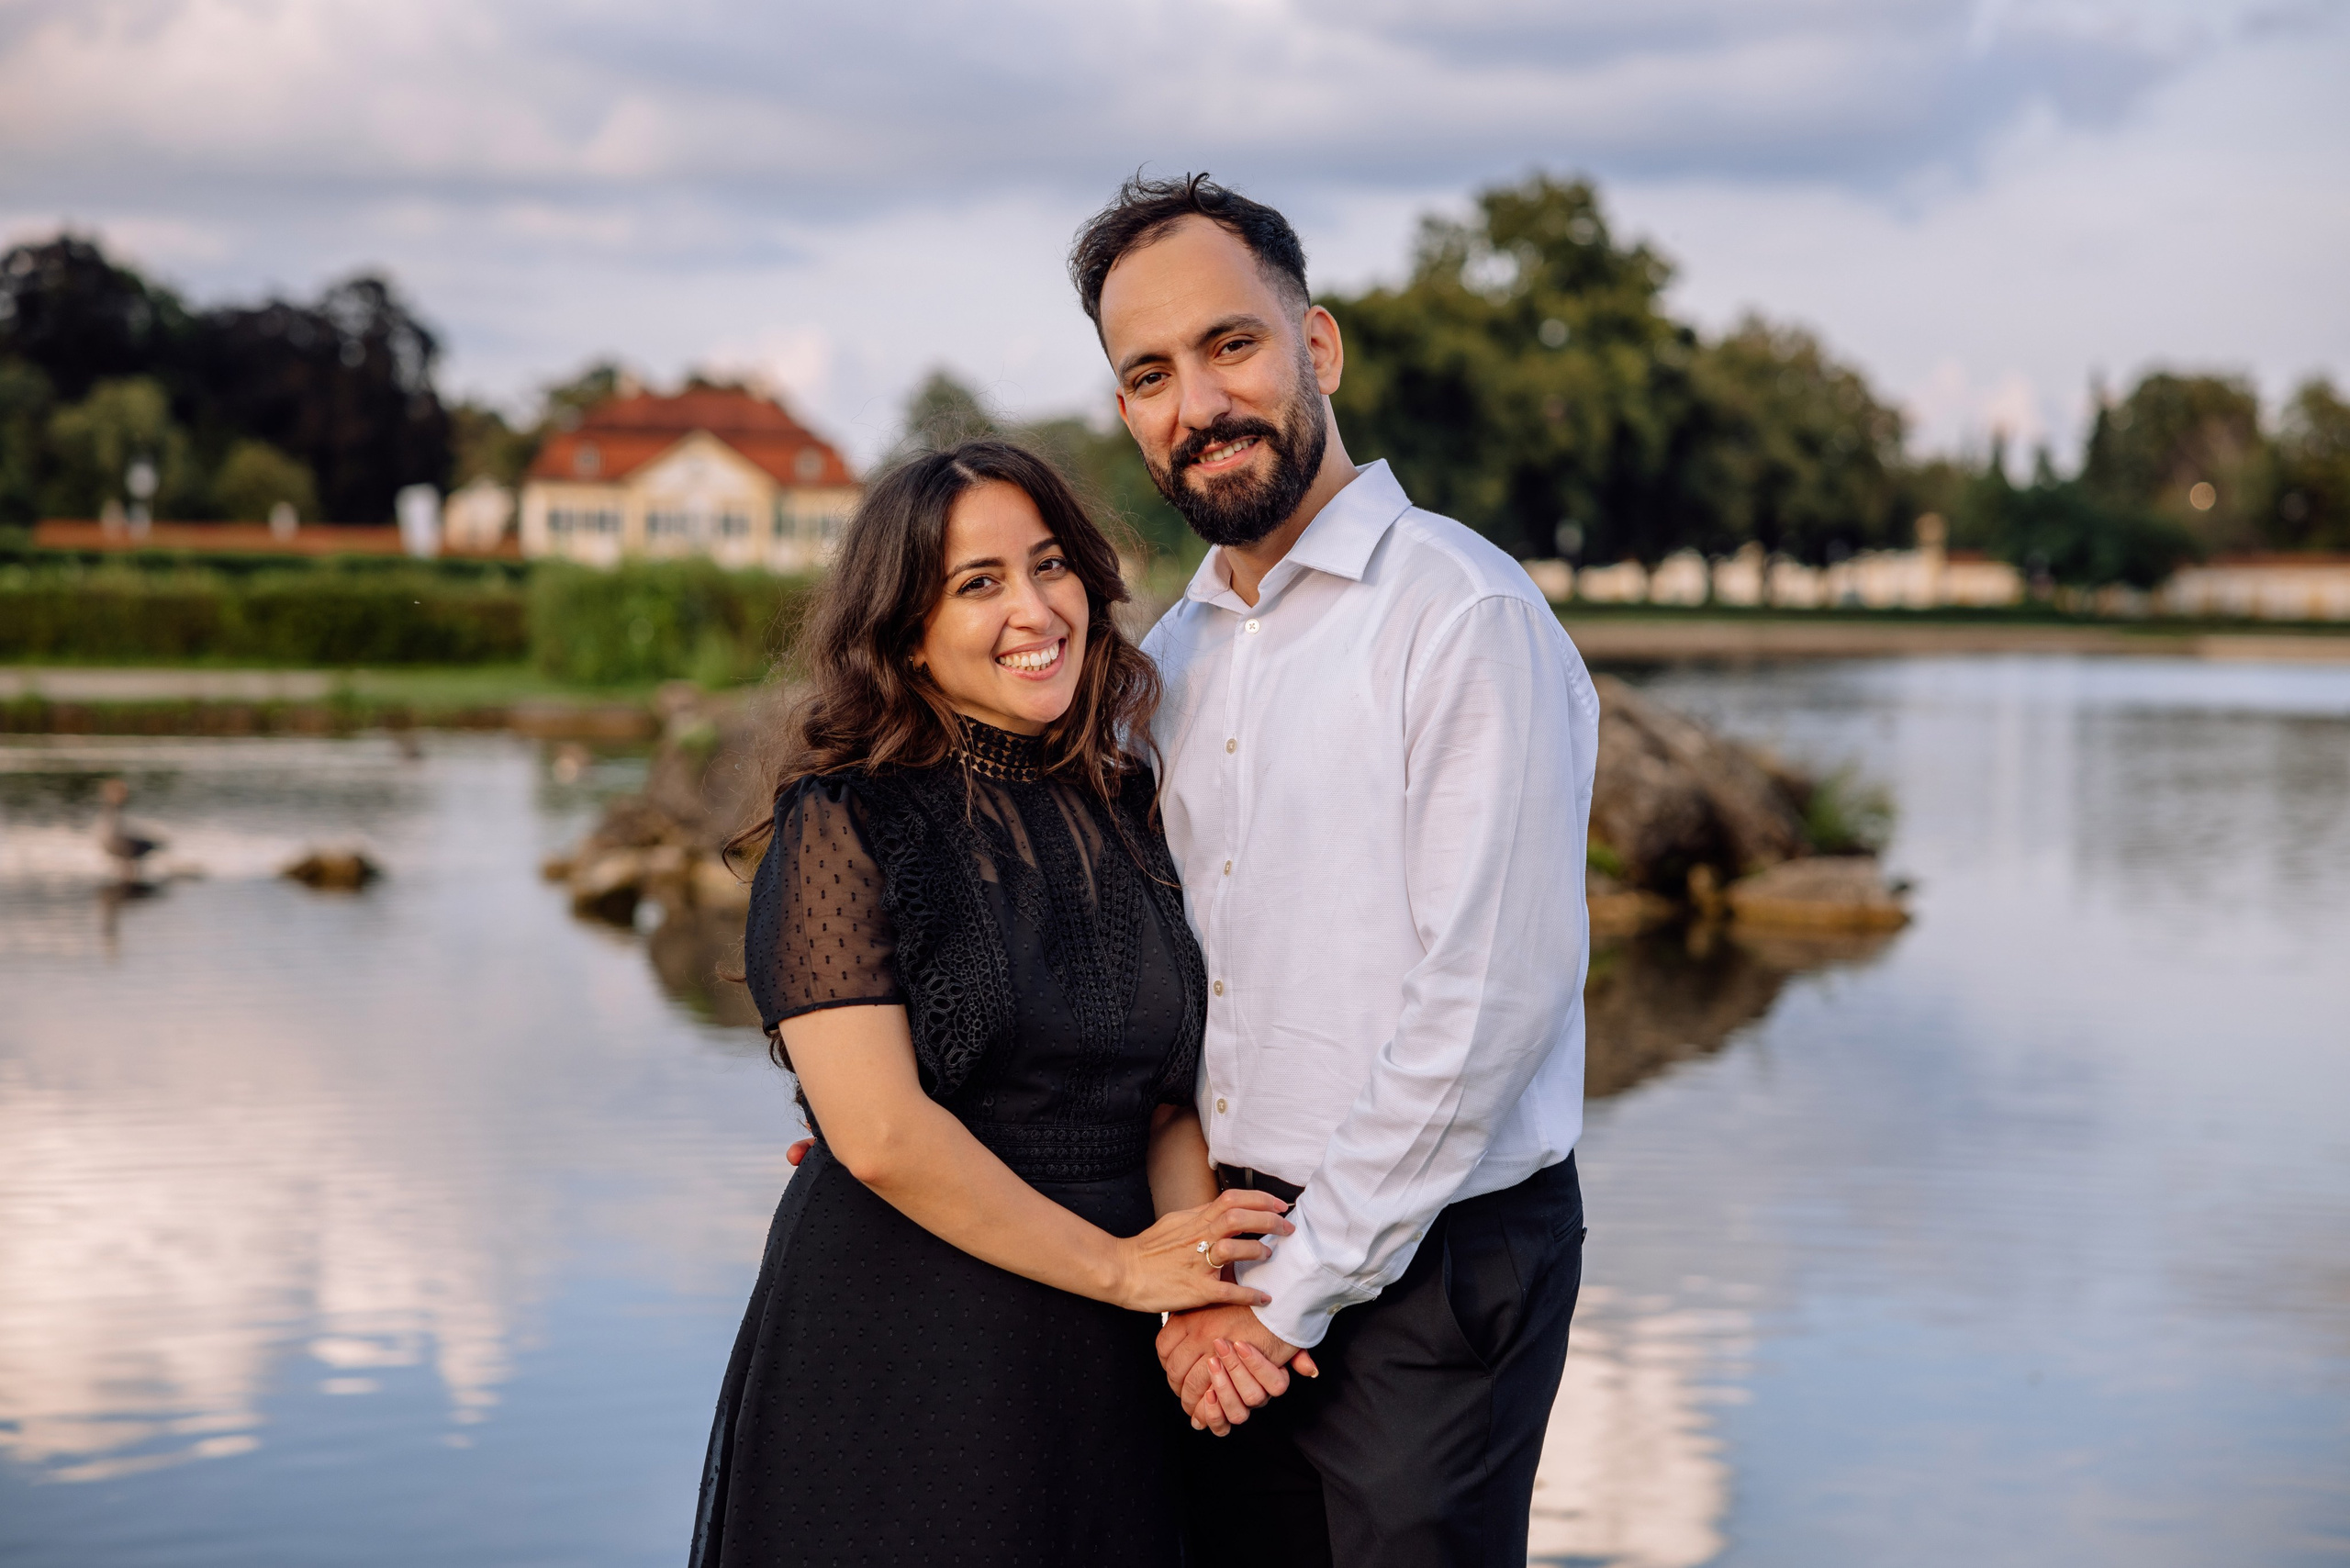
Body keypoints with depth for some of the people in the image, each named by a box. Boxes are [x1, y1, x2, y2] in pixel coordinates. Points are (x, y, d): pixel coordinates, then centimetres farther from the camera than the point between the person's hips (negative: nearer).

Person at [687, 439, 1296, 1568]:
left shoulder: (1124, 818, 9)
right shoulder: (844, 826, -8)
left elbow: (1171, 1106, 6)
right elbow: (880, 1133, -16)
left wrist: (1197, 1302, -12)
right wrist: (1121, 1267, -11)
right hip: (900, 1368, -5)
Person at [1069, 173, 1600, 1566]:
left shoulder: (1467, 615, -13)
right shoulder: (1169, 657, 12)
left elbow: (1488, 1003, -18)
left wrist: (1295, 1286, -14)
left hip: (1426, 1269, -6)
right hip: (1226, 1274, 7)